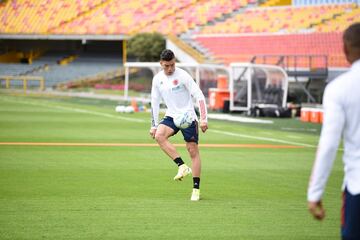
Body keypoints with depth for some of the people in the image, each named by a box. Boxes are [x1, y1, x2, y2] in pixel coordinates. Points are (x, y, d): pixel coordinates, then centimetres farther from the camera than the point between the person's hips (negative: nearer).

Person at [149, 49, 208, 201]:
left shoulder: (183, 76, -12)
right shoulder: (157, 79, 3)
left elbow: (199, 97, -13)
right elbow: (154, 102, 12)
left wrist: (204, 119, -20)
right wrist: (154, 125, 9)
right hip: (171, 116, 4)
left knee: (193, 150, -6)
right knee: (159, 135, -26)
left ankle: (196, 189, 2)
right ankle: (182, 166, -22)